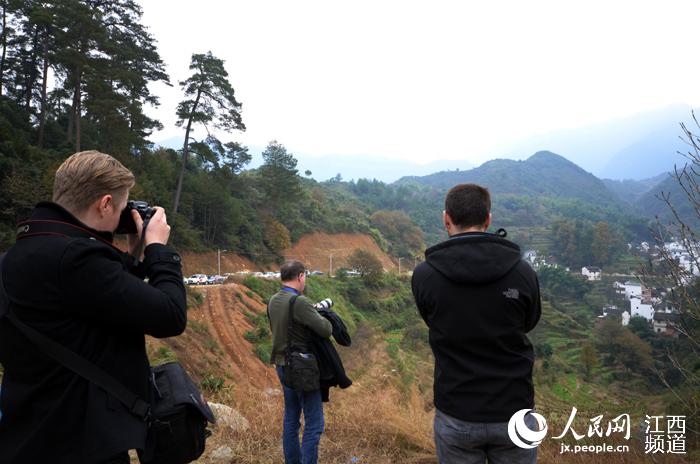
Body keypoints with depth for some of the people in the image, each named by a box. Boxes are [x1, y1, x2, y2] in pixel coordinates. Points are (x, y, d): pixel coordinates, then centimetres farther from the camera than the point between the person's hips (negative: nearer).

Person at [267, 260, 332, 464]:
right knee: (313, 423, 1)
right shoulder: (300, 302, -22)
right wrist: (322, 317, 0)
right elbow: (326, 330, -23)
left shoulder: (273, 301, 3)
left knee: (291, 418, 17)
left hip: (283, 365, 8)